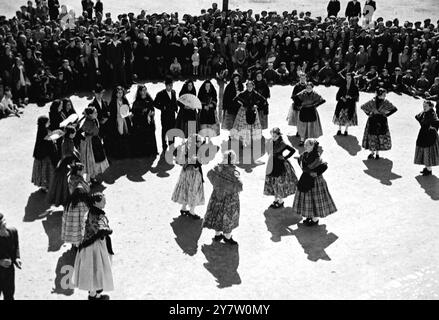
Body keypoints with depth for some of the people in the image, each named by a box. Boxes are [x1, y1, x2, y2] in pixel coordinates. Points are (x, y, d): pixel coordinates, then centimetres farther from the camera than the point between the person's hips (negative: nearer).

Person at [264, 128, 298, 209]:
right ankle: (276, 200, 28)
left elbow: (293, 150, -13)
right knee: (272, 182, 13)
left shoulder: (282, 144, -17)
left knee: (280, 183, 3)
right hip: (271, 165, 6)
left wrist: (285, 158, -11)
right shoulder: (270, 142, 0)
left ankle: (281, 201, 16)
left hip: (280, 165, -6)